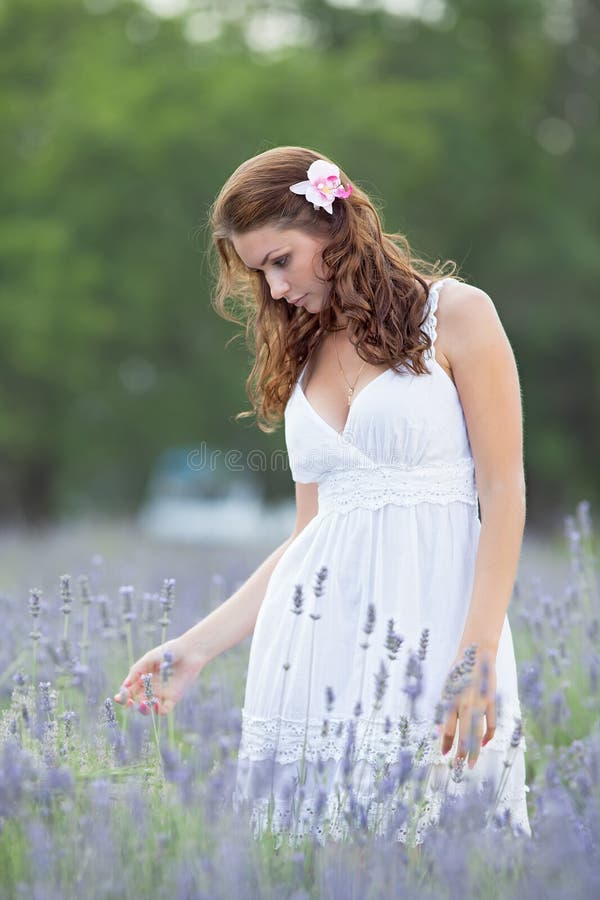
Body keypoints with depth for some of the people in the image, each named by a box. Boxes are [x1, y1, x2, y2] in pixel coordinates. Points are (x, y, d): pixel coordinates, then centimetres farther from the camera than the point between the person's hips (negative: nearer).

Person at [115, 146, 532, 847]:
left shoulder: (456, 314, 2)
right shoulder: (303, 356, 19)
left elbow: (503, 492, -4)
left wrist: (480, 655, -14)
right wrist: (198, 646, 11)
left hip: (429, 627, -5)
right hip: (314, 636, 5)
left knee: (427, 834, -10)